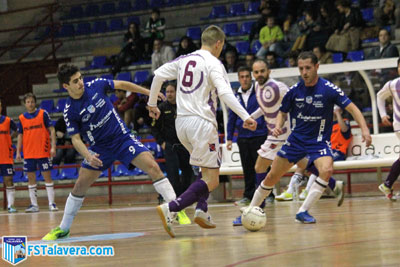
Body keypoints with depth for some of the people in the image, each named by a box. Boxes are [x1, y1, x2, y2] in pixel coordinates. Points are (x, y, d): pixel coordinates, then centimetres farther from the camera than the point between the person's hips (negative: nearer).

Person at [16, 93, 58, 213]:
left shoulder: (43, 113, -1)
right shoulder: (22, 118, 7)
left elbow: (51, 130, -2)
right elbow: (20, 136, 11)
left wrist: (53, 147, -11)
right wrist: (18, 152, 5)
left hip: (43, 152, -3)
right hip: (28, 153, 3)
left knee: (47, 176, -3)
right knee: (31, 178, 4)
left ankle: (51, 203, 0)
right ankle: (34, 204, 9)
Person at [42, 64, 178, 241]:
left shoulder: (96, 85, -8)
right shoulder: (70, 111, -12)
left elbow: (121, 85, 7)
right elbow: (76, 138, -9)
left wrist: (149, 93, 10)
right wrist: (88, 156, -27)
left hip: (123, 138, 1)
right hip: (100, 148, 0)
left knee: (153, 167, -19)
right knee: (80, 186, -1)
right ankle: (63, 229, 15)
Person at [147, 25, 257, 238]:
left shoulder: (184, 60, 13)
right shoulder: (213, 63, -6)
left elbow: (159, 75, 13)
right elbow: (224, 93, -19)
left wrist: (152, 104, 24)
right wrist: (245, 117, -24)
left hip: (181, 122, 8)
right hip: (201, 122, -8)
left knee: (208, 169, 25)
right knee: (211, 181, -6)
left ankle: (201, 211, 9)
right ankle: (170, 209, -21)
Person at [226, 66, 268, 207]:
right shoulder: (236, 97, 10)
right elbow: (231, 118, 15)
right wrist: (229, 138, 13)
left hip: (259, 136, -4)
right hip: (243, 137, 4)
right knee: (247, 168, 9)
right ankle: (249, 195, 17)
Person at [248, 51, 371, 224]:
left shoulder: (329, 89, -12)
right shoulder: (294, 90, -3)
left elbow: (352, 108, -11)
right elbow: (283, 112, 12)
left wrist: (364, 129, -25)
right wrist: (278, 126, -9)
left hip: (319, 141, -2)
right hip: (296, 139, 3)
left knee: (326, 170, -31)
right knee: (272, 177, 2)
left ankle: (303, 212, -22)